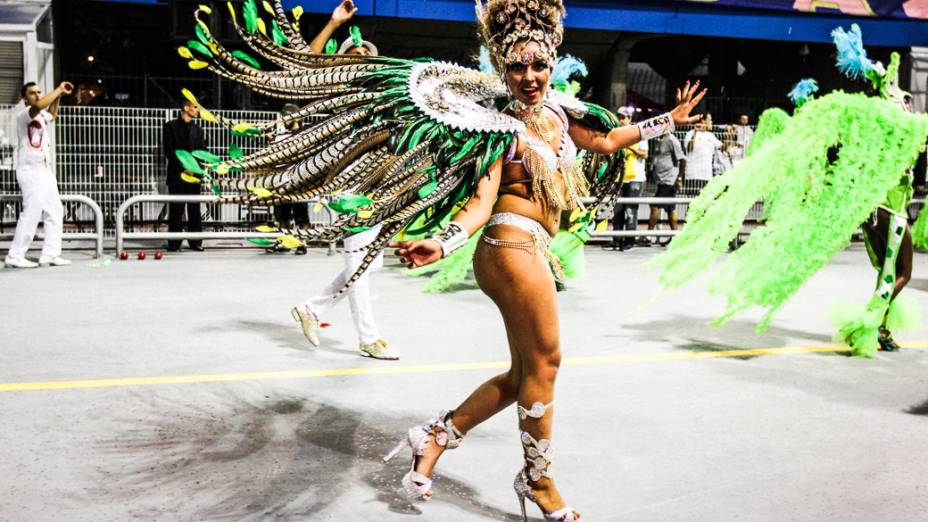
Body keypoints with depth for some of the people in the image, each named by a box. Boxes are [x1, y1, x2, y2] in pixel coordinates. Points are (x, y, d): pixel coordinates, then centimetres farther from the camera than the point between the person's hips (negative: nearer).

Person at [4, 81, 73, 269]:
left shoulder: (42, 116, 17)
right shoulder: (23, 114, -10)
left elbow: (52, 114, 40)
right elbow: (38, 105, -32)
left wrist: (59, 95, 25)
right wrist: (58, 89, -23)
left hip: (46, 171, 10)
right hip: (31, 172, -9)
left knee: (55, 212, 8)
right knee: (31, 213, -13)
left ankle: (50, 254, 10)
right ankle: (14, 256, -9)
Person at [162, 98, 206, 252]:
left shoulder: (198, 130, 17)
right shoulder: (170, 127, 3)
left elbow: (202, 152, 11)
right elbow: (169, 151, -4)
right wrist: (183, 168, -13)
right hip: (177, 174, -4)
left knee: (195, 210, 3)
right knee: (176, 210, -3)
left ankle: (195, 242, 7)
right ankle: (174, 243, 1)